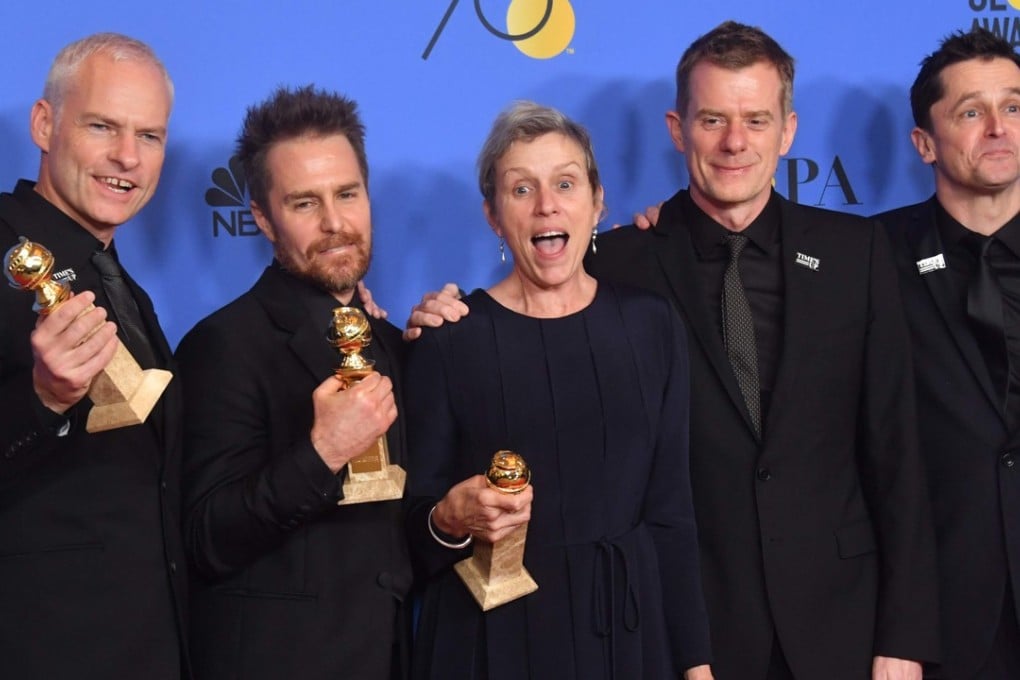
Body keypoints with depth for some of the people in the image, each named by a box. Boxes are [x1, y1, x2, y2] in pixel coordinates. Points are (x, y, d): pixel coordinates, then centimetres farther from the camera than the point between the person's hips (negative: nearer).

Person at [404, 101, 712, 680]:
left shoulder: (652, 325, 1)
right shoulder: (450, 339, -8)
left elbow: (670, 509, 3)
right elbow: (417, 528, -3)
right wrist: (452, 518, -24)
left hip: (630, 628, 3)